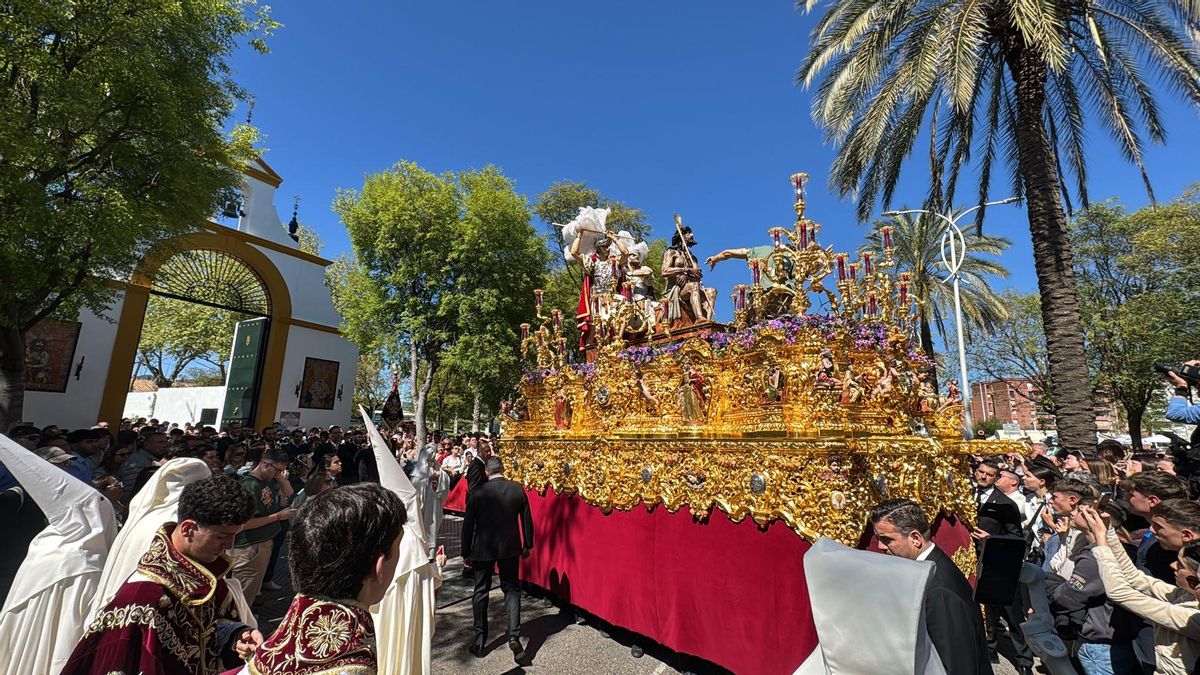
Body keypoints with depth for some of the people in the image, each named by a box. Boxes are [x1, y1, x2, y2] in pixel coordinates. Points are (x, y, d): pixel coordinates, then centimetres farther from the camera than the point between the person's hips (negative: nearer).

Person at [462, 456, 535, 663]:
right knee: (511, 588, 14)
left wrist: (466, 552, 6)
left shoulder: (478, 493, -12)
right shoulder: (517, 489, -8)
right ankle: (514, 636, 0)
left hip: (483, 549, -1)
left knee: (481, 592, 15)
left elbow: (468, 525, -7)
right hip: (509, 547, 1)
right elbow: (526, 520, -1)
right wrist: (527, 545, 11)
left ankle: (479, 641, 24)